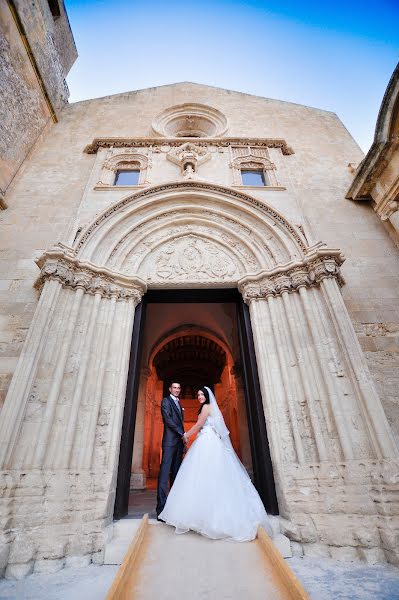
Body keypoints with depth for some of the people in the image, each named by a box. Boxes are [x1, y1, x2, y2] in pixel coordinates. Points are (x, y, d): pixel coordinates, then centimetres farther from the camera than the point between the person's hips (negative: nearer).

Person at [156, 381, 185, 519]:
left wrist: (184, 441, 13)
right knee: (165, 472, -9)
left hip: (179, 442, 8)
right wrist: (182, 434, -12)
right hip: (170, 441, -8)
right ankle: (161, 508, -8)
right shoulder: (166, 401, -1)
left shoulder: (179, 404, 22)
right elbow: (168, 419, -13)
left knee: (176, 473, 10)